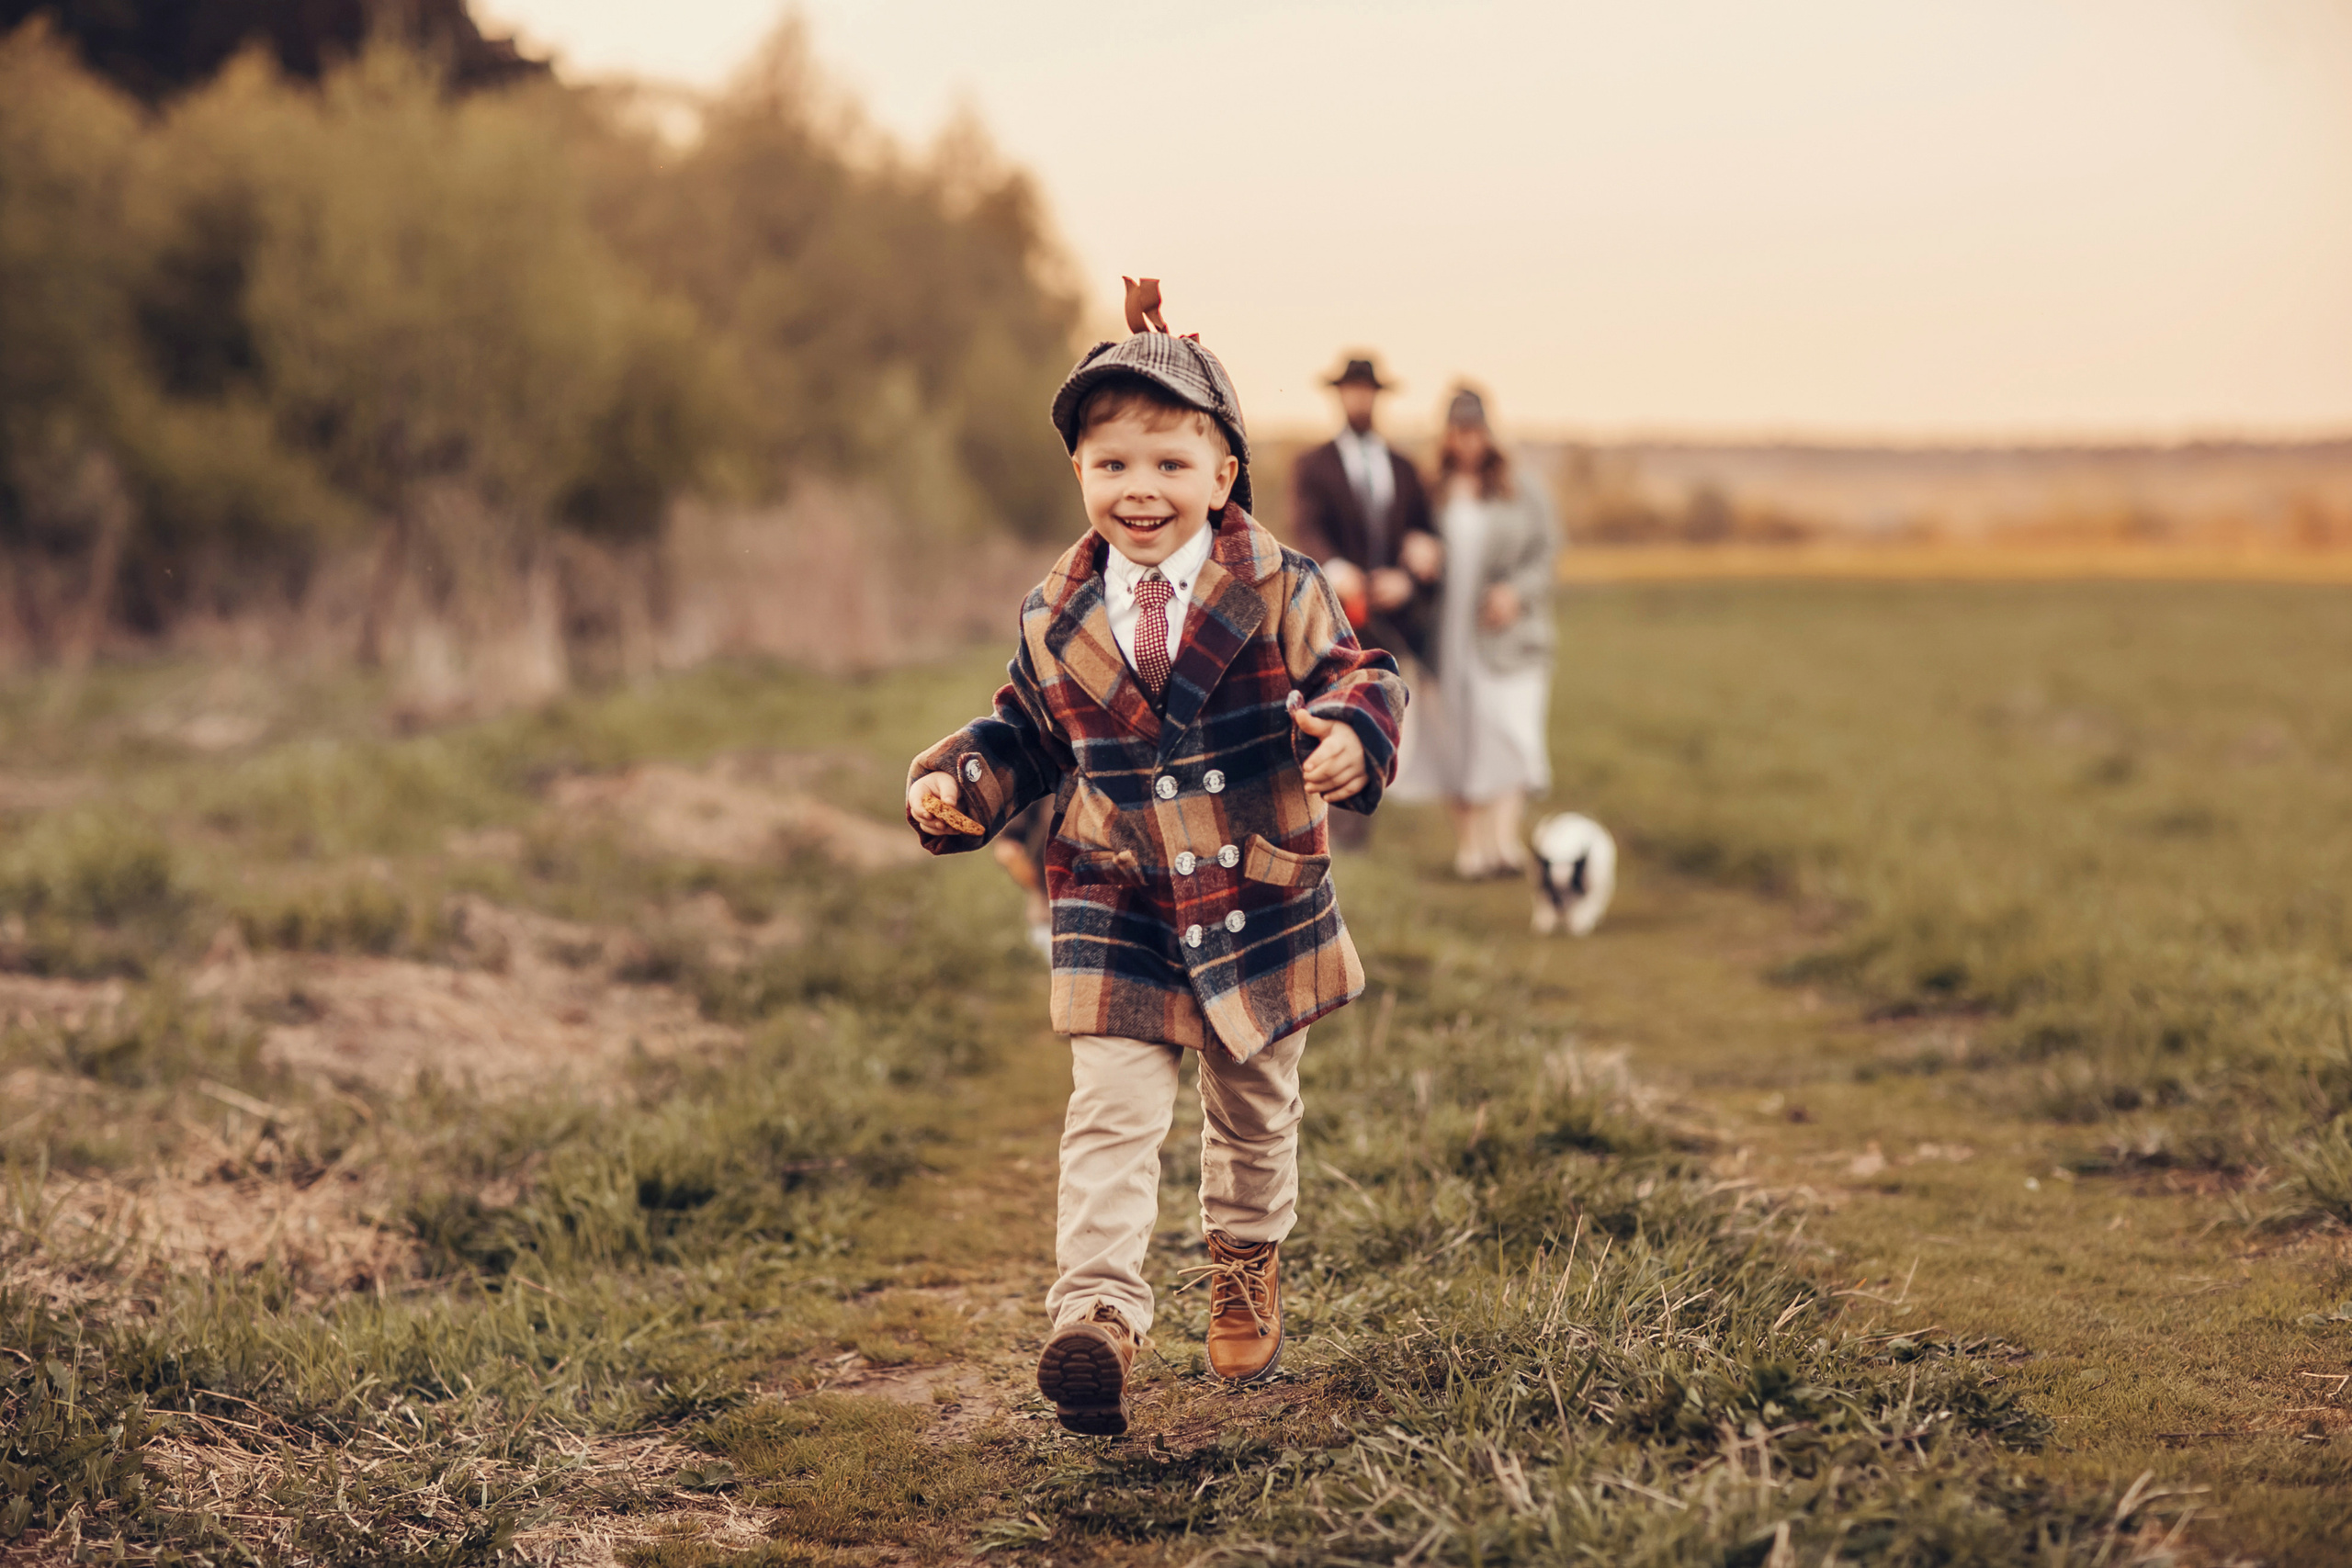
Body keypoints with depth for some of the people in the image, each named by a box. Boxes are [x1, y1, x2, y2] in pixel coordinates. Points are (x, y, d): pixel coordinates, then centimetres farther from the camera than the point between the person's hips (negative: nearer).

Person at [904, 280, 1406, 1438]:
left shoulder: (1280, 593, -9)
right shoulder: (1057, 618, -1)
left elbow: (1355, 679, -5)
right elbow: (1025, 734, 10)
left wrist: (1353, 737, -27)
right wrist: (956, 785, -7)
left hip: (1261, 897, 0)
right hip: (1113, 907, 0)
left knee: (1253, 1109, 18)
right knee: (1110, 1112, -12)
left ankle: (1246, 1273, 43)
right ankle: (1096, 1320, -15)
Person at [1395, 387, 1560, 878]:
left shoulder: (1521, 491, 4)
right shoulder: (1431, 493, 6)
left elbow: (1547, 552, 3)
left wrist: (1516, 590, -13)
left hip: (1505, 631, -1)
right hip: (1447, 632, 1)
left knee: (1508, 729, -14)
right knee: (1457, 739, 2)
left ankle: (1505, 838, -21)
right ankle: (1468, 841, 11)